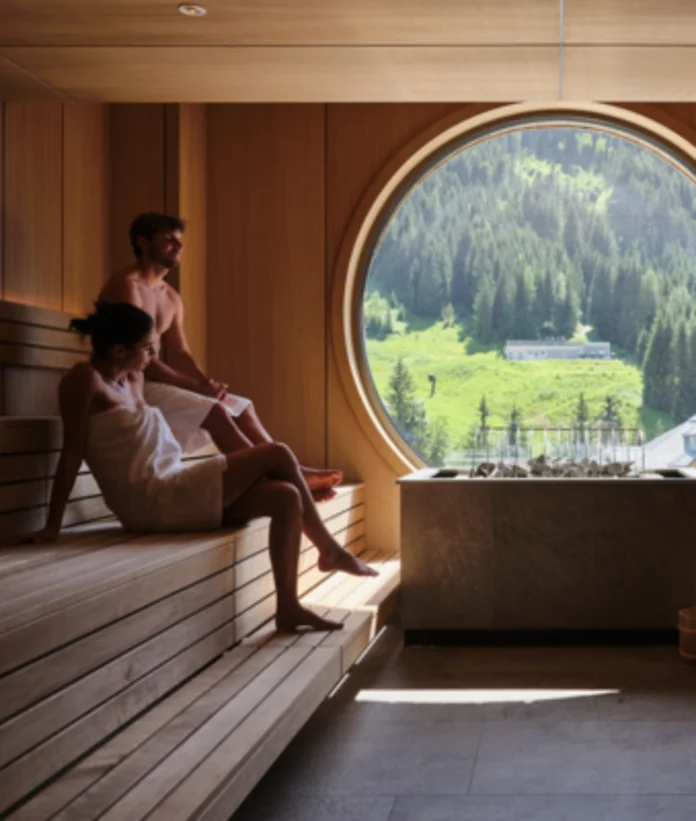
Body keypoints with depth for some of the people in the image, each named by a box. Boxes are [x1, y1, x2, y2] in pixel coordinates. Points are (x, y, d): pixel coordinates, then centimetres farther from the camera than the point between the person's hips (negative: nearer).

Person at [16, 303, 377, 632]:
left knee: (286, 497, -1)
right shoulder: (85, 379, -8)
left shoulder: (131, 381, 17)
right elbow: (72, 452, -13)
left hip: (172, 495, 10)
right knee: (278, 455, -7)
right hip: (152, 501, -10)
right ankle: (329, 549, 11)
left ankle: (288, 607, -2)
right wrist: (52, 525, -16)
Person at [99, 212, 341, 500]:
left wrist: (206, 382, -10)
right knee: (214, 412, -24)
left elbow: (179, 354, 12)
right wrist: (195, 386, -21)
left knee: (242, 408, 1)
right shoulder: (126, 287, -13)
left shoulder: (171, 298, 16)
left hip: (150, 383, 10)